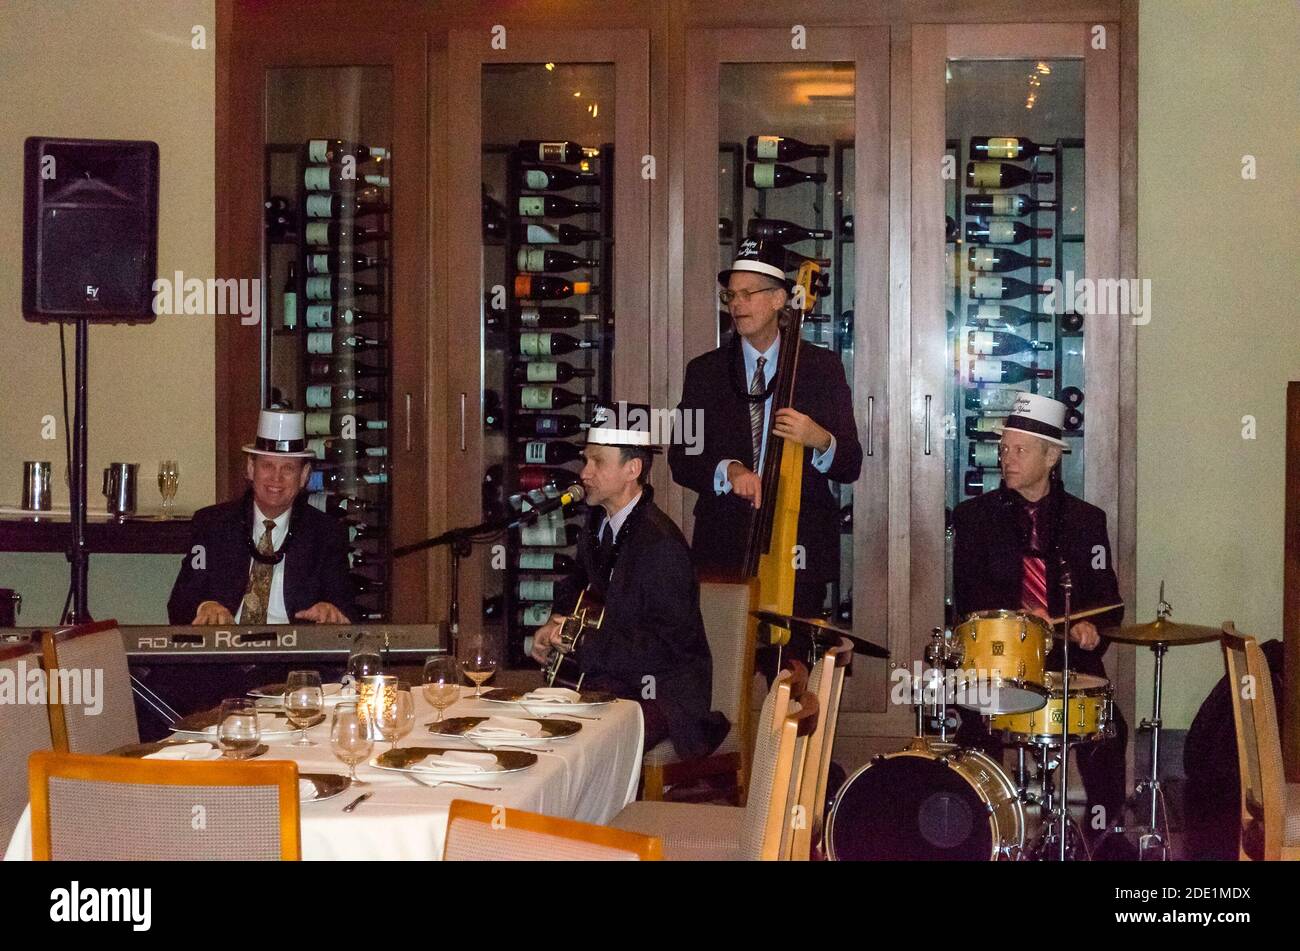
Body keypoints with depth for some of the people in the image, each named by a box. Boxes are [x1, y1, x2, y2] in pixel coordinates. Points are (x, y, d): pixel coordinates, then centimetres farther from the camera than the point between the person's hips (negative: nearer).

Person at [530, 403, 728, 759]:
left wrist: (584, 642, -19)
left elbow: (668, 645, -22)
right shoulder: (600, 521, 8)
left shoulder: (661, 544, -20)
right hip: (610, 678, 8)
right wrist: (557, 622, 7)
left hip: (661, 696, -8)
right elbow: (580, 583, 28)